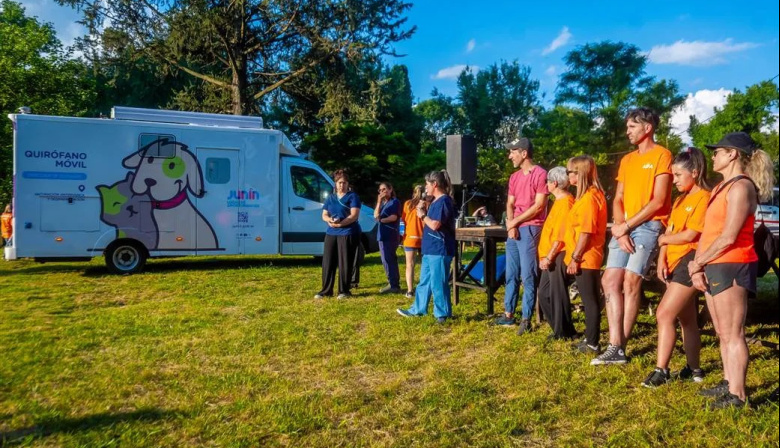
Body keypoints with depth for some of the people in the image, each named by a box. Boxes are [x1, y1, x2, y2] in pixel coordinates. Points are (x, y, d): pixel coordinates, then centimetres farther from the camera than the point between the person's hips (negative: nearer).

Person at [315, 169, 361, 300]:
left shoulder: (352, 196, -2)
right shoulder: (330, 198, 15)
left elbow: (354, 216, -12)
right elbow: (324, 215, 11)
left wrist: (340, 224, -20)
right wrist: (329, 219, -12)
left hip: (348, 234, -6)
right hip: (331, 233, 6)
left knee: (344, 263, -2)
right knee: (328, 262, 6)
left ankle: (344, 291, 7)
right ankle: (326, 290, 14)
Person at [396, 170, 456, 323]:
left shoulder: (444, 201, -15)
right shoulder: (435, 202, 16)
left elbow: (435, 225, -22)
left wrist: (423, 215, -7)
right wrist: (423, 211, 5)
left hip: (439, 250, -10)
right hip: (431, 249, 10)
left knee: (438, 283, -3)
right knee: (424, 281, 16)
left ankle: (442, 314, 8)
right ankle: (417, 309, 25)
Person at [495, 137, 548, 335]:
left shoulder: (540, 174, -7)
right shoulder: (514, 177, 17)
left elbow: (539, 206, -13)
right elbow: (510, 204, 13)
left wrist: (514, 221, -9)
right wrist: (511, 225, -5)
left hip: (530, 229, -8)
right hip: (514, 230, 8)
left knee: (528, 276, -5)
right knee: (511, 274, 11)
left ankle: (526, 319, 0)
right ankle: (508, 314, 20)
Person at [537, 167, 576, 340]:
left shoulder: (565, 202, -13)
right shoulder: (559, 201, 18)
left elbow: (561, 234, -20)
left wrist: (549, 257, -19)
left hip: (558, 256, -10)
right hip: (551, 256, 10)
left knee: (557, 294, -2)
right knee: (544, 293, 14)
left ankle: (564, 332, 9)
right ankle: (560, 329, 23)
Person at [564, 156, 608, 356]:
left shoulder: (589, 197, -17)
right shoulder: (586, 195, 15)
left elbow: (587, 231, -22)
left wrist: (575, 257, -19)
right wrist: (575, 256, 15)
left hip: (585, 259, -10)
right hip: (586, 258, 10)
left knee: (590, 301, -3)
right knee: (590, 300, 15)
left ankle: (592, 344, 5)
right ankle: (590, 340, 25)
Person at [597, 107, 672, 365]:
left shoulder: (662, 155, -2)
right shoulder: (626, 160, 20)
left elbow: (658, 201, -10)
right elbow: (618, 199, 13)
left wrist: (626, 226, -10)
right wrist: (619, 229, -4)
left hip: (648, 226, -7)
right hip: (624, 228, 7)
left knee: (631, 282, -11)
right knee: (610, 280, -3)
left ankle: (620, 347, -3)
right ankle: (615, 346, -3)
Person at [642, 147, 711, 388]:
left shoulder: (704, 198, -11)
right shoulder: (680, 200, 16)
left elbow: (690, 235, -18)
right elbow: (669, 231, 10)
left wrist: (663, 239, -2)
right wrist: (662, 259, -4)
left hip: (690, 263, -9)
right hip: (675, 264, 9)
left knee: (664, 314, -13)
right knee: (686, 319, 15)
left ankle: (661, 370, -8)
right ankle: (694, 369, 26)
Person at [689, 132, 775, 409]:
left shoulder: (741, 187, -11)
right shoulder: (721, 188, 18)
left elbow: (728, 236, -18)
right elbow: (708, 231, 12)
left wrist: (697, 263, -9)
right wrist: (697, 265, 0)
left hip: (731, 267, -9)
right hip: (715, 267, 9)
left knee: (733, 335, -5)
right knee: (723, 334, 14)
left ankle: (737, 396, 0)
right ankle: (729, 384, 24)